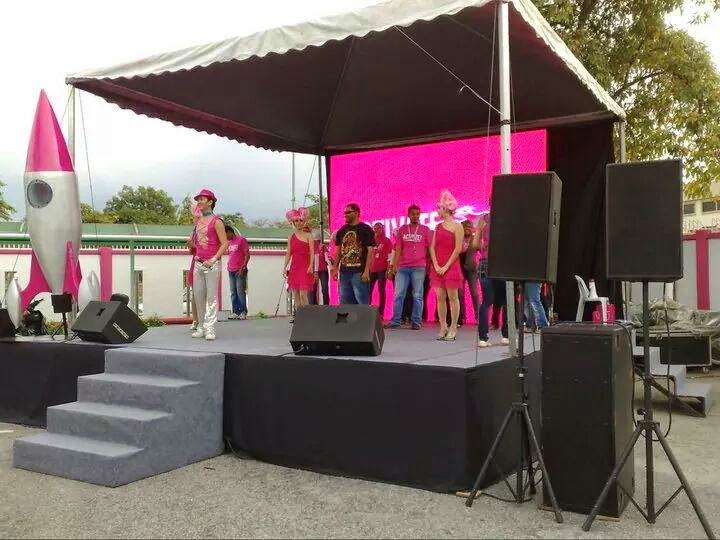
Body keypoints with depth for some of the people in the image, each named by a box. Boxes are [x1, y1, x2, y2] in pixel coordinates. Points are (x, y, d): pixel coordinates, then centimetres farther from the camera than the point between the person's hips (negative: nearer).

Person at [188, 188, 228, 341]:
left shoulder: (216, 222, -5)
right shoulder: (197, 221, 15)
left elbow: (225, 244, -11)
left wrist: (213, 260, -18)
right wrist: (191, 245, 7)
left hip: (212, 264, -7)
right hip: (198, 263, 7)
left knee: (211, 297, -6)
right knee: (198, 295, 5)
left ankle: (210, 329, -7)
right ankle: (201, 327, 12)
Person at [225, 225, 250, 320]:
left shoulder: (241, 239, -5)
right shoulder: (229, 242, 16)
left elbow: (247, 255, -9)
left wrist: (243, 268, -14)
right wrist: (228, 266, 12)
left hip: (240, 271, -7)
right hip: (231, 271, 7)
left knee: (240, 292, -7)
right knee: (233, 292, 5)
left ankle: (243, 312, -2)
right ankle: (235, 312, 8)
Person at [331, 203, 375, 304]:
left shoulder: (366, 229, -2)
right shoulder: (342, 231, 14)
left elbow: (370, 251, -7)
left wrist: (366, 271, -15)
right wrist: (335, 268, 9)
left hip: (359, 272, -6)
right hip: (344, 272, 6)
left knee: (362, 302, -5)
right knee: (344, 302, 9)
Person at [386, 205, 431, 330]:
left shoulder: (425, 230, 5)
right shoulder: (402, 229, 11)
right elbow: (398, 249, 8)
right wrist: (394, 266, 0)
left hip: (419, 267, -2)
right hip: (402, 267, 2)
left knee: (417, 296, 0)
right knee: (399, 295, 1)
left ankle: (416, 322, 4)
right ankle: (395, 321, 5)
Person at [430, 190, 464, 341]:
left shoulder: (457, 226, -4)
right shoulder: (438, 226, 13)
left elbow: (458, 249, -10)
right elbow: (432, 247, 10)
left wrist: (446, 266, -13)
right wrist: (436, 265, -4)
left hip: (451, 266, -6)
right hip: (438, 267, 6)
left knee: (452, 297, -1)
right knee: (440, 297, 5)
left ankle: (453, 329, 4)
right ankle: (443, 328, 13)